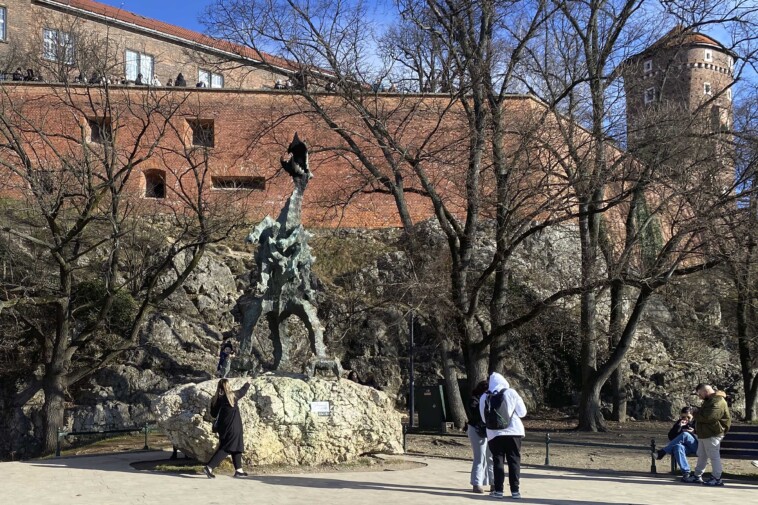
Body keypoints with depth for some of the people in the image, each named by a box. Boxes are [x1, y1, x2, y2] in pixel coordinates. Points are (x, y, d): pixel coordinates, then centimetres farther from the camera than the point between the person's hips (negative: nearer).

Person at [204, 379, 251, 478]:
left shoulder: (216, 399, 0)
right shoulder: (232, 395, -12)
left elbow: (213, 414, 6)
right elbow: (243, 390, 8)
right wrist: (248, 384, 28)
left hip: (222, 427, 7)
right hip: (233, 428, -7)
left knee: (236, 448, 17)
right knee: (225, 449, -6)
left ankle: (238, 470, 21)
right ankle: (209, 467, -17)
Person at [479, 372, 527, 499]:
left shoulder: (484, 397, 3)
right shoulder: (511, 393, -2)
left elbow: (484, 418, 8)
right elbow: (522, 412, 1)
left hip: (494, 434, 1)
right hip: (513, 432, -1)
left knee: (498, 460, 7)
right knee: (514, 460, 6)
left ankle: (498, 490, 4)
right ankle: (515, 490, 4)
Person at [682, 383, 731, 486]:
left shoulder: (718, 402, -19)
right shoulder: (709, 400, 18)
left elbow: (709, 417, -28)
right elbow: (703, 414, 25)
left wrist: (696, 413, -13)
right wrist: (697, 411, 4)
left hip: (712, 435, -11)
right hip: (704, 434, 11)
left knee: (714, 456, -3)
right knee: (701, 456, 16)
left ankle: (717, 478, 4)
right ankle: (697, 476, 24)